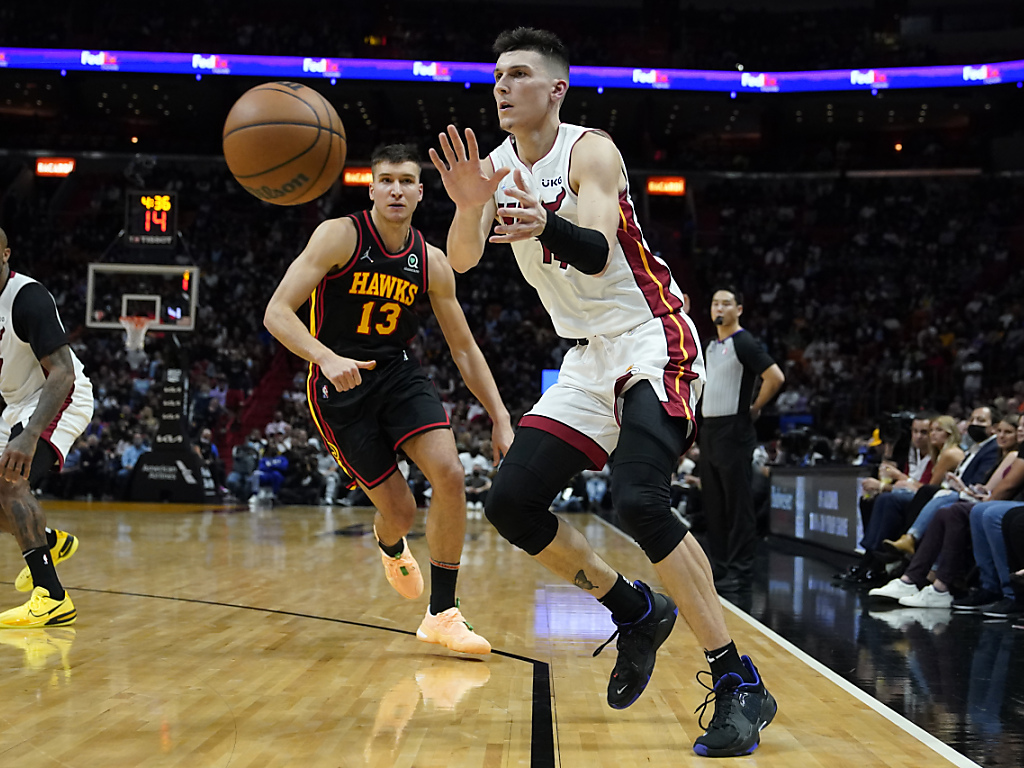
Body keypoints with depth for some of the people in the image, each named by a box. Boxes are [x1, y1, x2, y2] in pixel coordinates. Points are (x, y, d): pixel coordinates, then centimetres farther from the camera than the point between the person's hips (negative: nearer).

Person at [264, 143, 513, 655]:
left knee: (450, 475, -19)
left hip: (397, 372, 4)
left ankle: (442, 615, -5)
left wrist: (501, 419, -1)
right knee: (399, 510, -3)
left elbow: (464, 348, 7)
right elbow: (277, 312, -21)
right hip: (340, 383, -4)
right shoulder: (340, 235, -15)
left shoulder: (432, 263, -1)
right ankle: (392, 548, 40)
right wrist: (326, 357, -39)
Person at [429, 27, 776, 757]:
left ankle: (739, 685, -20)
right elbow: (462, 259, -12)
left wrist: (545, 224, -51)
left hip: (652, 339, -8)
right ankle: (636, 611, 19)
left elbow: (598, 253, -30)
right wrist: (468, 204, -33)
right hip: (590, 356, 8)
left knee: (639, 500, -27)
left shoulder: (590, 151, -14)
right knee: (511, 502, 1)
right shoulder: (494, 167, 5)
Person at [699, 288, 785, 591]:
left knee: (738, 506, -5)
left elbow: (775, 377, -18)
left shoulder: (745, 343, -11)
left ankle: (740, 571, -2)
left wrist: (754, 409, -9)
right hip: (709, 429, 9)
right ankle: (718, 566, 18)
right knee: (713, 505, 11)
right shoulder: (712, 345, 15)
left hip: (733, 433, -9)